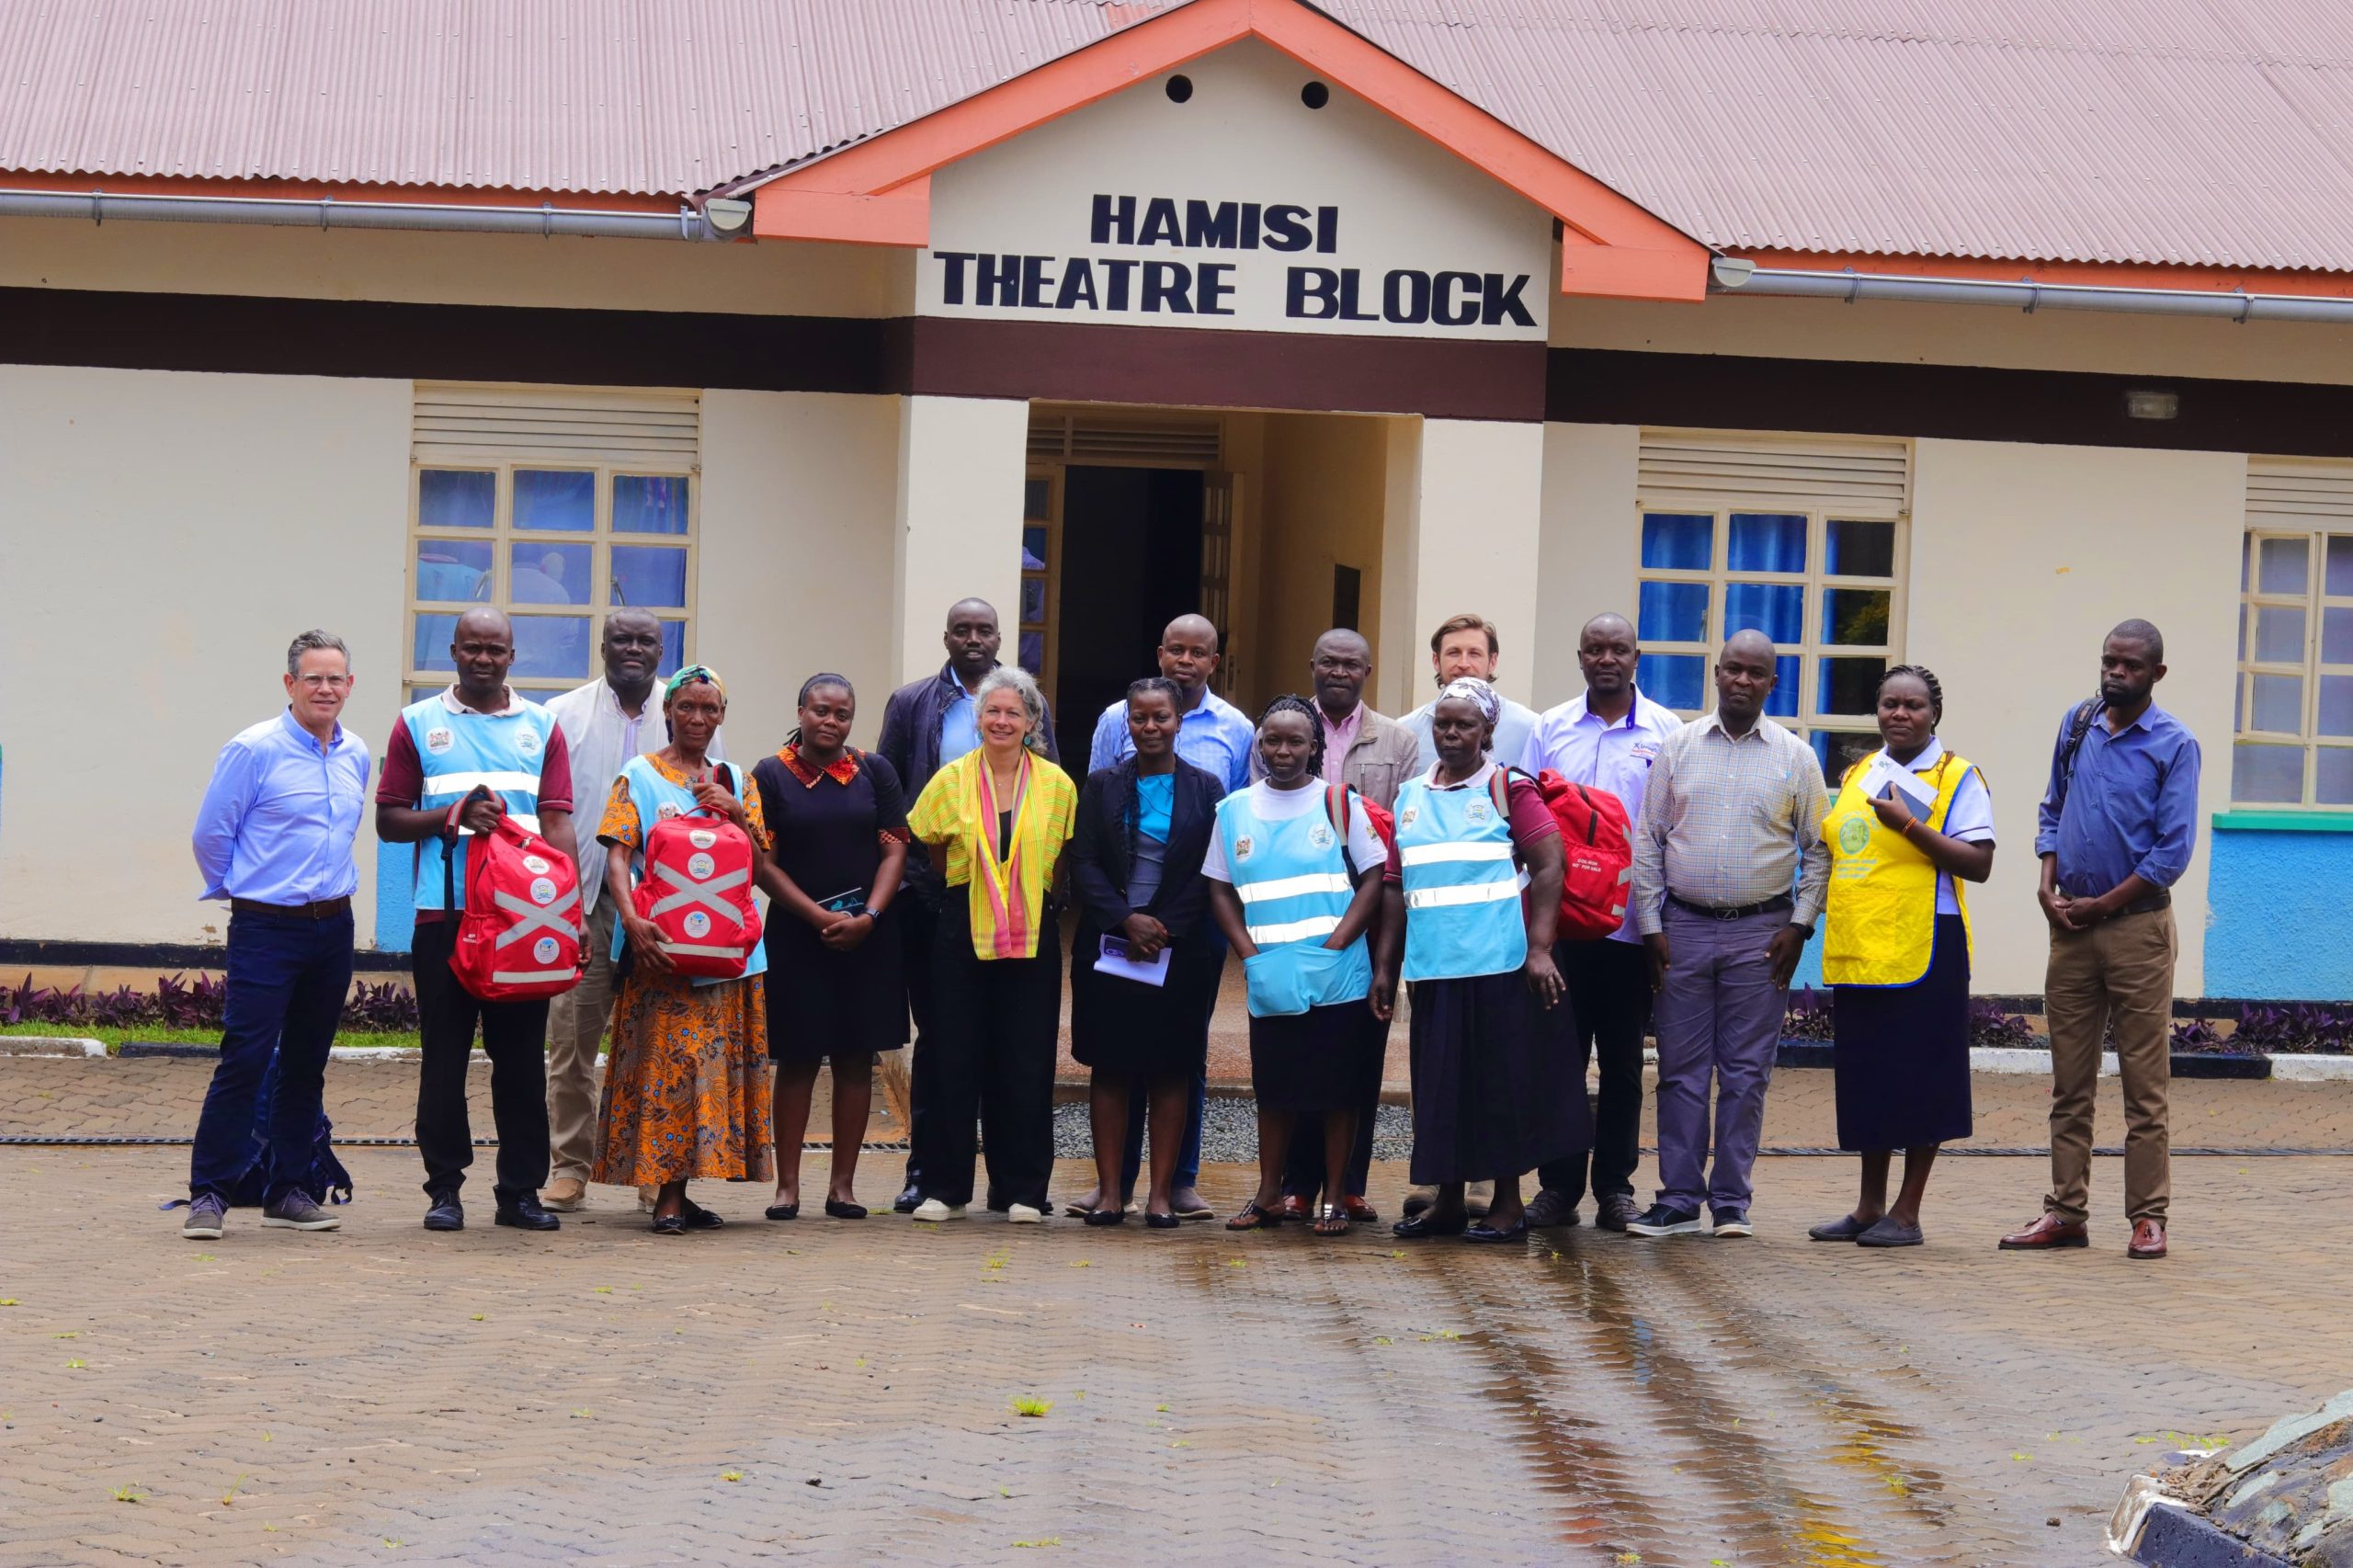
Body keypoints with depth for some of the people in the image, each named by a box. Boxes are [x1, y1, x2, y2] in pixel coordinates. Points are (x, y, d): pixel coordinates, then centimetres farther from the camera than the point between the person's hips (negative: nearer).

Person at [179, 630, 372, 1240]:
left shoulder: (356, 756, 10)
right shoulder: (253, 750, -9)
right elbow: (210, 834, -3)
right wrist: (244, 891, 9)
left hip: (333, 928, 6)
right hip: (266, 928, -6)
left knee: (307, 1064, 10)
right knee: (245, 1058, -10)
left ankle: (288, 1191, 17)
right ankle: (208, 1194, -5)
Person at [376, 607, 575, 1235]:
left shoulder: (542, 727, 13)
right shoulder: (418, 724, 9)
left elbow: (557, 823, 6)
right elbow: (389, 820, 6)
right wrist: (454, 816, -11)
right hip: (444, 915, -1)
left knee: (522, 1054, 3)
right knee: (445, 1054, 1)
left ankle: (521, 1189, 9)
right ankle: (444, 1188, 8)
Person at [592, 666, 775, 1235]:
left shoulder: (736, 782, 16)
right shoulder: (639, 776, 6)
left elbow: (758, 869, 12)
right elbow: (617, 857, -5)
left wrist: (735, 813, -4)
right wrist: (632, 919, -21)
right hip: (661, 944, -4)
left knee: (717, 1060, 1)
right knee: (664, 1058, -10)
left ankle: (678, 1189, 6)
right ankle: (668, 1194, -11)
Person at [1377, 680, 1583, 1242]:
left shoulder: (1509, 790, -2)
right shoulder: (1411, 798, 13)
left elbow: (1550, 866, -9)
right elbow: (1396, 887, 15)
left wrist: (1539, 949, -16)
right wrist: (1385, 964, 11)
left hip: (1499, 964, -5)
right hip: (1434, 966, 5)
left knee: (1503, 1082, 0)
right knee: (1440, 1084, 8)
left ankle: (1508, 1202, 8)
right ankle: (1447, 1201, 17)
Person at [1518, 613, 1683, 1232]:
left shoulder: (1667, 732, 4)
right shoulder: (1550, 729, 9)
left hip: (1632, 920, -1)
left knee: (1624, 1061, 5)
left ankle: (1615, 1187, 12)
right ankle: (1558, 1186, 7)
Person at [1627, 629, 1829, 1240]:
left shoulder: (1795, 757, 5)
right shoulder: (1679, 747, 6)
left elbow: (1818, 850, 7)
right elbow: (1647, 841, 8)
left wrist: (1800, 925, -2)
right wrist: (1651, 926, 1)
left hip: (1760, 934, -1)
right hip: (1684, 927, 1)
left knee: (1745, 1074, 1)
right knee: (1681, 1070, 2)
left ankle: (1731, 1202, 7)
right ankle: (1678, 1200, 7)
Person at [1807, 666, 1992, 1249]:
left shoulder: (1956, 778, -2)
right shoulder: (1857, 775, 17)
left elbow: (1979, 864, -11)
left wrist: (1911, 826, -18)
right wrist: (1818, 901, 13)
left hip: (1922, 950, -6)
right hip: (1855, 951, 6)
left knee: (1918, 1081, -1)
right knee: (1865, 1078, 10)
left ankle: (1907, 1212, 5)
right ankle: (1869, 1207, 19)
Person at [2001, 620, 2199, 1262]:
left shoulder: (2174, 744, -5)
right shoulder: (2077, 725, 10)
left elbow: (2174, 849, -9)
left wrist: (2101, 905, -10)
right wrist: (2049, 886, 1)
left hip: (2138, 925, -5)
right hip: (2071, 924, 5)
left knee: (2144, 1082, -3)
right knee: (2069, 1081, 7)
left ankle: (2148, 1216, 1)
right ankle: (2066, 1212, 11)